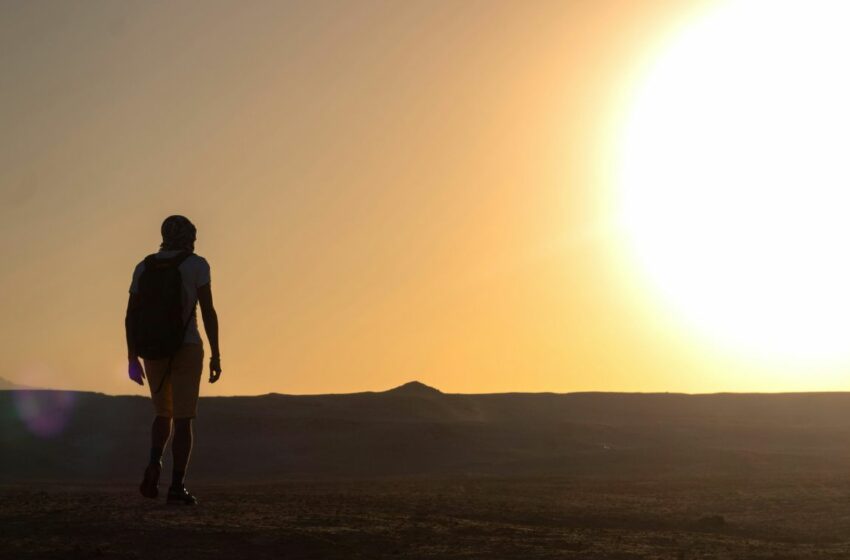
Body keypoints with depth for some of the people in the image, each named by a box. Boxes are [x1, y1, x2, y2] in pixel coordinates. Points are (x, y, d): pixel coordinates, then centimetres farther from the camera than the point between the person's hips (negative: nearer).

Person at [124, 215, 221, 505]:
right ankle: (177, 487, -6)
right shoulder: (196, 264, -4)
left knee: (163, 414, 20)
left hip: (154, 352, 4)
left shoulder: (144, 267, 8)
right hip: (186, 350, -4)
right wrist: (216, 356, -7)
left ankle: (154, 465, -6)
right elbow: (208, 311, -10)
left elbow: (131, 315, 5)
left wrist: (132, 359, 9)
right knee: (183, 420, 1)